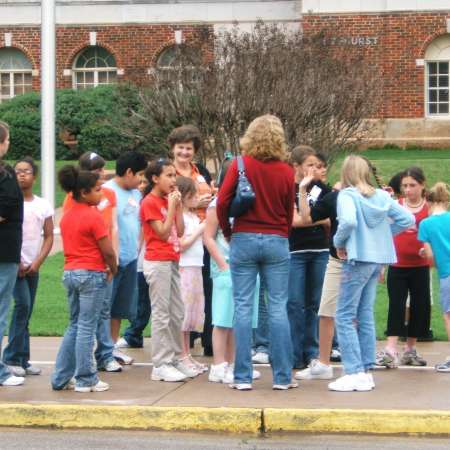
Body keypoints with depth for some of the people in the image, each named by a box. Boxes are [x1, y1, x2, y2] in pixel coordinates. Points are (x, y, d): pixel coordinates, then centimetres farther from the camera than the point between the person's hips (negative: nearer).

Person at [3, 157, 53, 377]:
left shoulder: (43, 205, 7)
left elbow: (49, 237, 6)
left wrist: (37, 262, -6)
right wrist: (16, 263, -11)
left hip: (33, 266, 4)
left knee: (26, 312, 6)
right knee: (23, 304, -16)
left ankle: (22, 361, 9)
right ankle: (12, 358, -10)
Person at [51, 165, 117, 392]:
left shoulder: (67, 216, 10)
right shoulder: (93, 216, -14)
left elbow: (71, 246, 13)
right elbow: (108, 251, -14)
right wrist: (113, 270, 5)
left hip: (69, 272, 7)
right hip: (92, 274, -7)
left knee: (74, 326, 15)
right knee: (87, 328, -2)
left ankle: (60, 378, 15)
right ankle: (85, 380, 3)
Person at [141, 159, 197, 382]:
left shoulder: (168, 200, 13)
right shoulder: (150, 202, -10)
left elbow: (180, 232, 9)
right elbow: (163, 233, -16)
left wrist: (178, 206, 2)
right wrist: (172, 206, -13)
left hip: (171, 261, 8)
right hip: (157, 262, -8)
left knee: (177, 314, 11)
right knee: (161, 314, -6)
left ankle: (176, 359, 19)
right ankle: (161, 365, -2)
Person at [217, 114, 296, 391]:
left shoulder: (241, 165, -4)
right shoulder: (286, 171, 0)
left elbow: (222, 202, -7)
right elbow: (289, 212, 7)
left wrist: (228, 232, 8)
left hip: (244, 240, -1)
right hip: (277, 241, 1)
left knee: (243, 308, 2)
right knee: (278, 308, 4)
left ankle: (243, 377, 2)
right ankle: (283, 376, 6)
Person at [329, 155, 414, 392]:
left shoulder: (347, 195, -10)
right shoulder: (382, 196, 8)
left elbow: (348, 221, -27)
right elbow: (407, 219, 7)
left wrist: (339, 243, -10)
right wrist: (384, 233, 12)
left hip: (359, 258, -7)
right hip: (378, 258, 7)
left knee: (345, 316, -1)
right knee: (365, 315, 14)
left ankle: (354, 373, -8)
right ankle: (366, 371, 15)